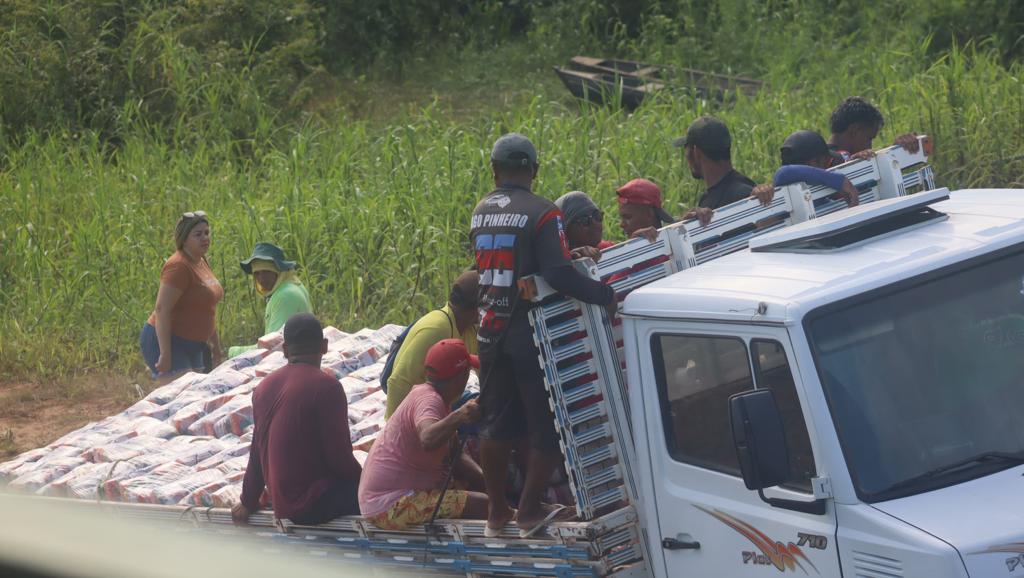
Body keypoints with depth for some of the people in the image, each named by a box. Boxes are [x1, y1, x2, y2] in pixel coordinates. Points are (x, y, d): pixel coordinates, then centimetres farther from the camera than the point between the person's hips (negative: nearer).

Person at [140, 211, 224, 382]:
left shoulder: (202, 263, 12)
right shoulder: (179, 266, -18)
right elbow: (162, 309, -24)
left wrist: (215, 344, 23)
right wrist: (165, 354, -28)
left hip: (193, 345, 10)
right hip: (166, 342, -10)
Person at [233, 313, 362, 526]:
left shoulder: (264, 387, 10)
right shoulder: (326, 387, -13)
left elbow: (257, 453, 18)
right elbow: (340, 457, -13)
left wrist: (248, 503, 30)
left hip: (281, 503, 8)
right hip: (312, 505, -8)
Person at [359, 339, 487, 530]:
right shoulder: (429, 400, -18)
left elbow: (456, 456, 17)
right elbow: (428, 439, -42)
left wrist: (485, 483, 4)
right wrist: (458, 417, -58)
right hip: (390, 505, -11)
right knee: (484, 505, -19)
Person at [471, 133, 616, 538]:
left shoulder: (481, 212, 7)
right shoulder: (542, 214, -14)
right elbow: (558, 274, -25)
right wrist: (605, 295, -19)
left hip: (491, 333, 6)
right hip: (532, 336, -6)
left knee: (496, 423, 16)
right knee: (547, 427, 6)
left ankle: (497, 512, 22)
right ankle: (529, 511, 7)